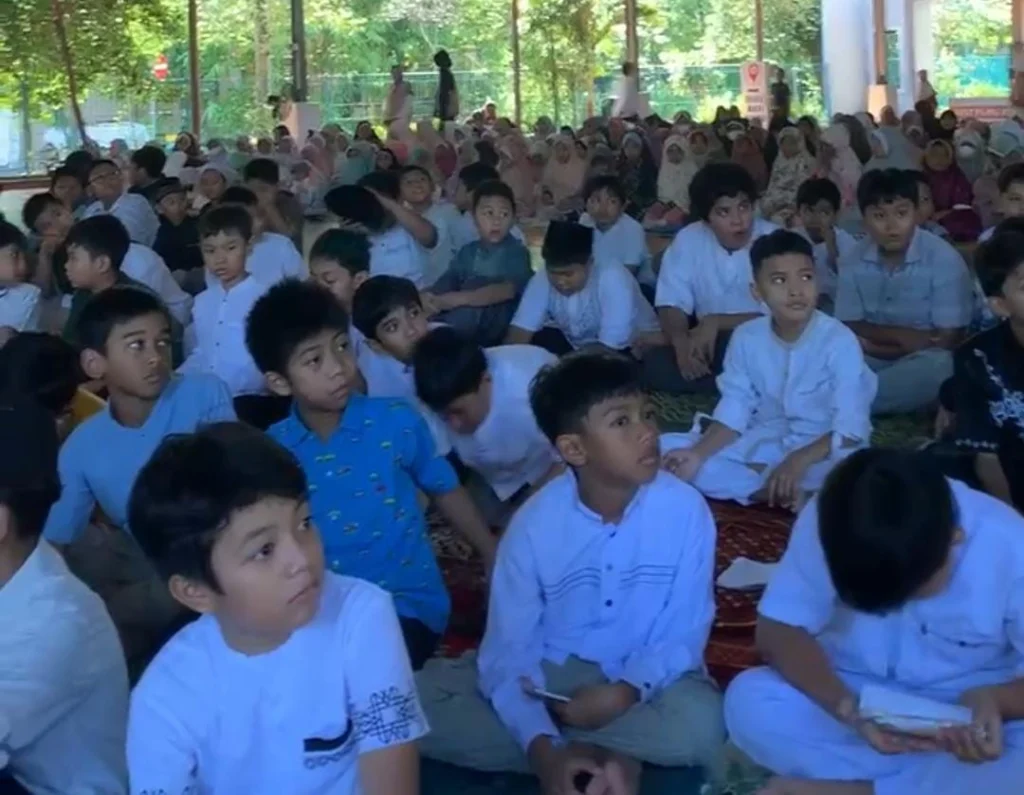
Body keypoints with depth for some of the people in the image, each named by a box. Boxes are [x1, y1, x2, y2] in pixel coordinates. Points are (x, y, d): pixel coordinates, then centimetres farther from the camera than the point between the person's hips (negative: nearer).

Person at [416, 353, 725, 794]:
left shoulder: (686, 510, -16)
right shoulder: (534, 523, -15)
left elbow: (684, 634, -10)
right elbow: (508, 648, -17)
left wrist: (626, 691, -27)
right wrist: (542, 748, -31)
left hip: (646, 678, -1)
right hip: (547, 673, 2)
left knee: (700, 725, -35)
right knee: (422, 702, -20)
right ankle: (605, 757, -19)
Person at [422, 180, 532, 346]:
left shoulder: (517, 252, -2)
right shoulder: (468, 251, 16)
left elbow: (507, 290, -20)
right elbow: (448, 281, 2)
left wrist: (458, 299, -31)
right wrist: (429, 297, -23)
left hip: (497, 327, -4)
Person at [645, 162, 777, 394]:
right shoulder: (688, 241, -4)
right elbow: (672, 305, -7)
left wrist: (716, 322, -23)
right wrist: (682, 342, -29)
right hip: (709, 344, 4)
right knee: (655, 364, -23)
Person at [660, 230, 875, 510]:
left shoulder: (839, 341, -15)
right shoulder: (746, 338, -3)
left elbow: (850, 430, -20)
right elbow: (733, 412, -3)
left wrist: (798, 461, -33)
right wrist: (698, 454, -20)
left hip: (821, 450, -5)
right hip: (763, 444, 5)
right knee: (666, 449, -16)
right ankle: (787, 492, -22)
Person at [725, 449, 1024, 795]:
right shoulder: (826, 524, -20)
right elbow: (776, 632, -17)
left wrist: (995, 700, -38)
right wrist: (848, 708, -33)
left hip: (967, 718, -1)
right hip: (853, 695, 2)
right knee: (749, 701, -27)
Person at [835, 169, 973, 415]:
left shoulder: (944, 259, -12)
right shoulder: (853, 261, 0)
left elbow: (947, 341, -14)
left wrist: (876, 343, -13)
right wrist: (898, 335, -17)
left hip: (922, 362, -2)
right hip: (870, 363, 2)